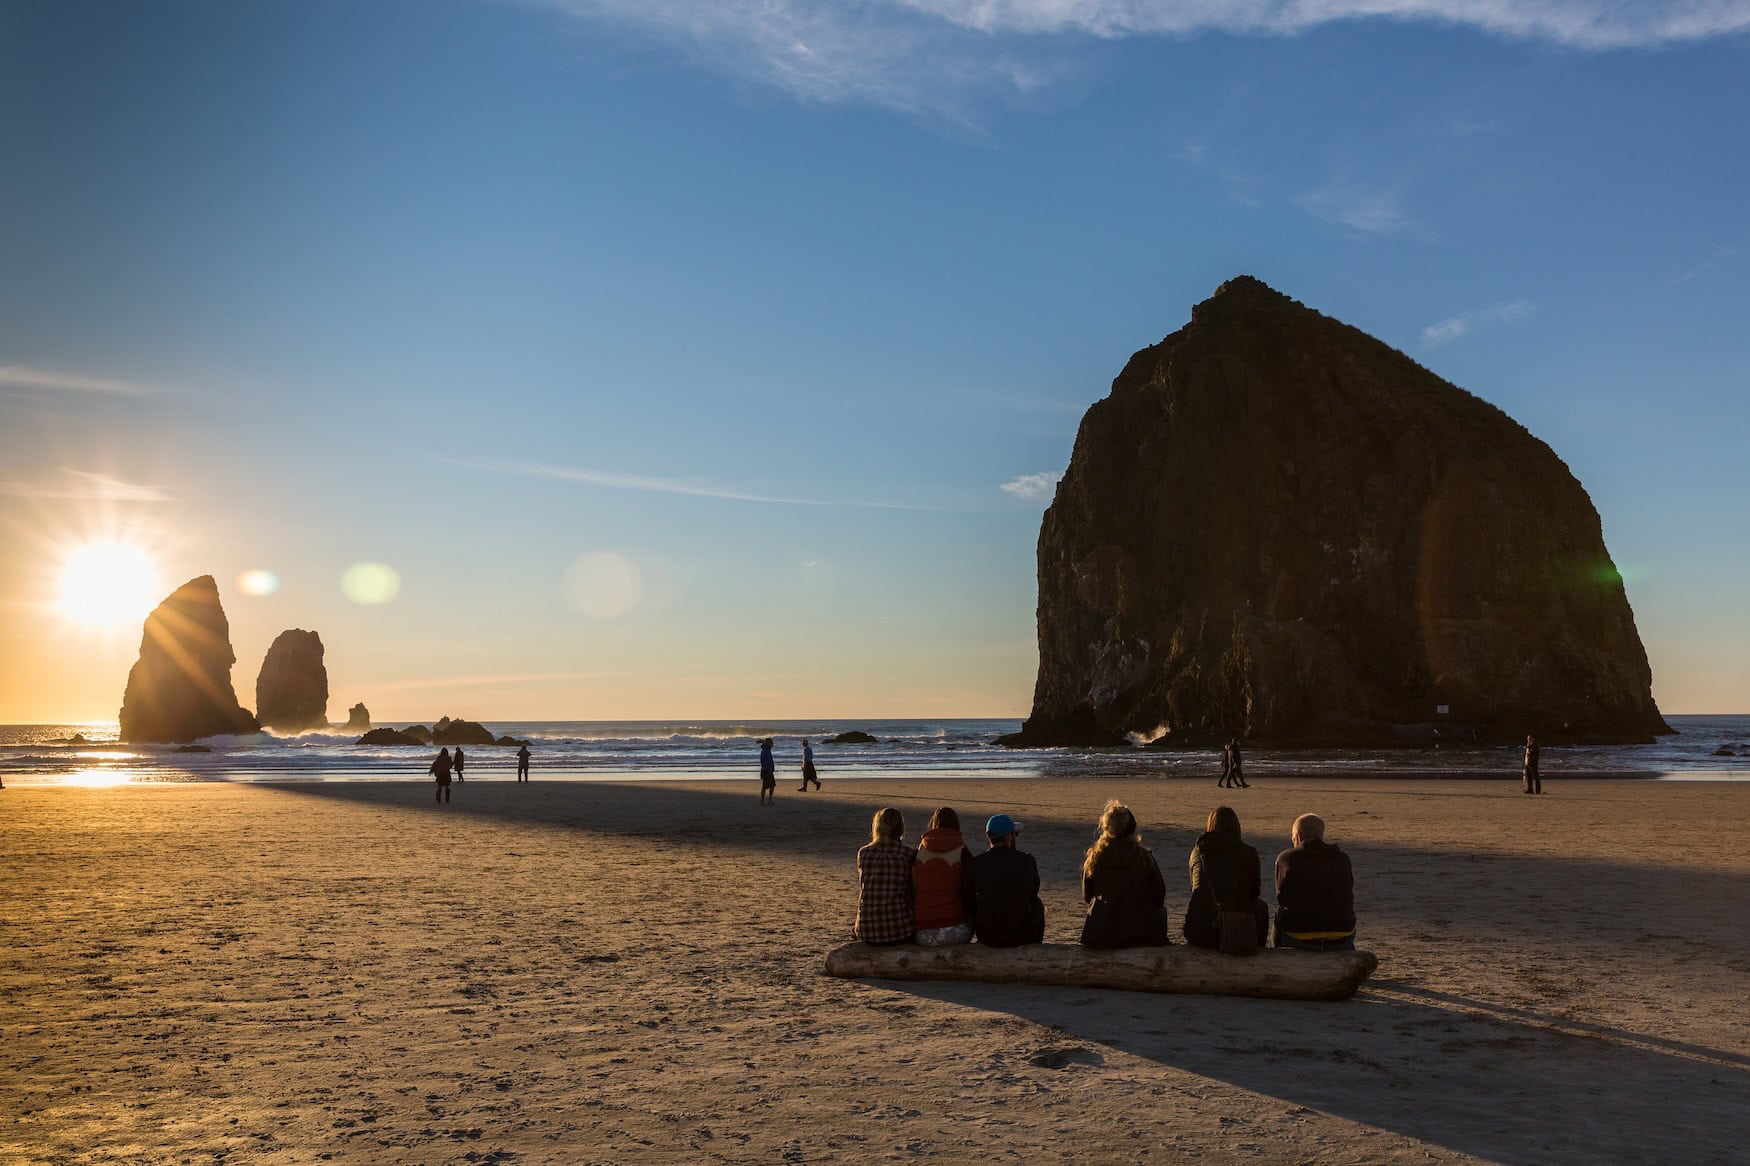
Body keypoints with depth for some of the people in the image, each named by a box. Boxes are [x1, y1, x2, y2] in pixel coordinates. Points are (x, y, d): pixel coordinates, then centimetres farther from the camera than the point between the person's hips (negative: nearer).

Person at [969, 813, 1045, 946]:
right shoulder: (1026, 860, -10)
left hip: (986, 936, 1)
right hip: (1021, 936, -1)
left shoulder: (976, 863, -10)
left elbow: (971, 902, 3)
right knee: (1037, 905, 30)